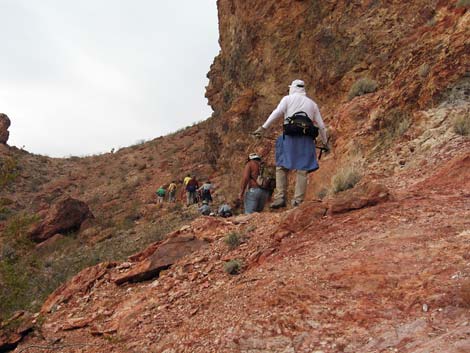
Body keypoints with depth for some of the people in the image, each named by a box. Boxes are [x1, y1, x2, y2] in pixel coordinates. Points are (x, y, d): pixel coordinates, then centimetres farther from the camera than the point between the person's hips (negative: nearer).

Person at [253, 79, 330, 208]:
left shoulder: (288, 99, 11)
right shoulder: (312, 103, 22)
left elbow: (276, 113, -7)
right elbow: (321, 125, 22)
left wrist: (263, 127, -11)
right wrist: (325, 142, 30)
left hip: (290, 137, -3)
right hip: (306, 139, 3)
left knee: (281, 167, 4)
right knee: (302, 171, 2)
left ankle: (280, 198, -5)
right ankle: (298, 201, -2)